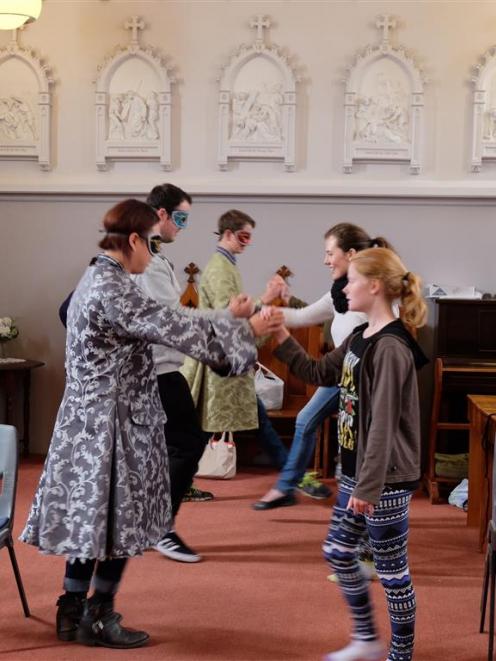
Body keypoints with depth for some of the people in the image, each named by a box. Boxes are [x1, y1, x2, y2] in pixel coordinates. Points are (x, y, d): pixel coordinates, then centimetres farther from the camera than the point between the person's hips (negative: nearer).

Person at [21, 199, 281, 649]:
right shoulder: (112, 289, -20)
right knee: (118, 520, 3)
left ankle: (73, 612, 25)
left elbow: (163, 326, 13)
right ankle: (98, 619, 16)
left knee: (90, 518, 16)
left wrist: (227, 319, 11)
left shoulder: (99, 280, 12)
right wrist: (246, 330, -12)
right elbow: (172, 328, -22)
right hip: (111, 421, -10)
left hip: (92, 421, 10)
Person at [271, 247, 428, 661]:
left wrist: (368, 487, -22)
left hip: (386, 478, -10)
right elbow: (319, 373, 19)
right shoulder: (360, 338, 7)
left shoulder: (390, 348, -21)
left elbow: (383, 426, -23)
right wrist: (281, 338, 12)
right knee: (339, 553, 19)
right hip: (356, 470, 10)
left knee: (391, 570, 5)